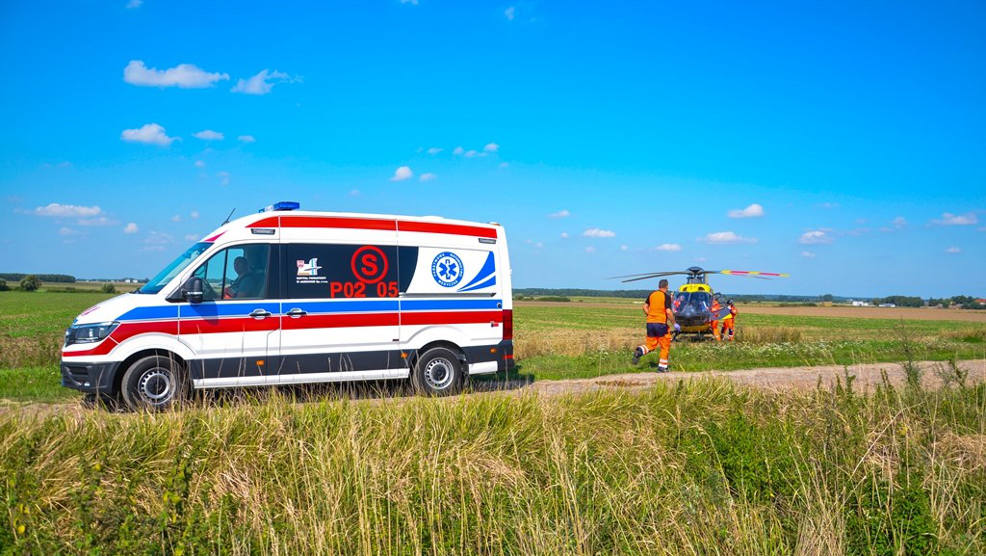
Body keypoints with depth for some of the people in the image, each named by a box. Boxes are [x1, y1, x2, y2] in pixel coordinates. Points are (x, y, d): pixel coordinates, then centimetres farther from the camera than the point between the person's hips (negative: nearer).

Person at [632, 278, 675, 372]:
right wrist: (674, 323, -6)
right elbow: (668, 312, -15)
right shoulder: (666, 296, -8)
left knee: (651, 344, 14)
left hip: (650, 322, 5)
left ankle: (639, 351, -16)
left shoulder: (651, 295, 8)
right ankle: (662, 367, 10)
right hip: (661, 323, -5)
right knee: (665, 346, 10)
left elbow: (645, 307, 9)